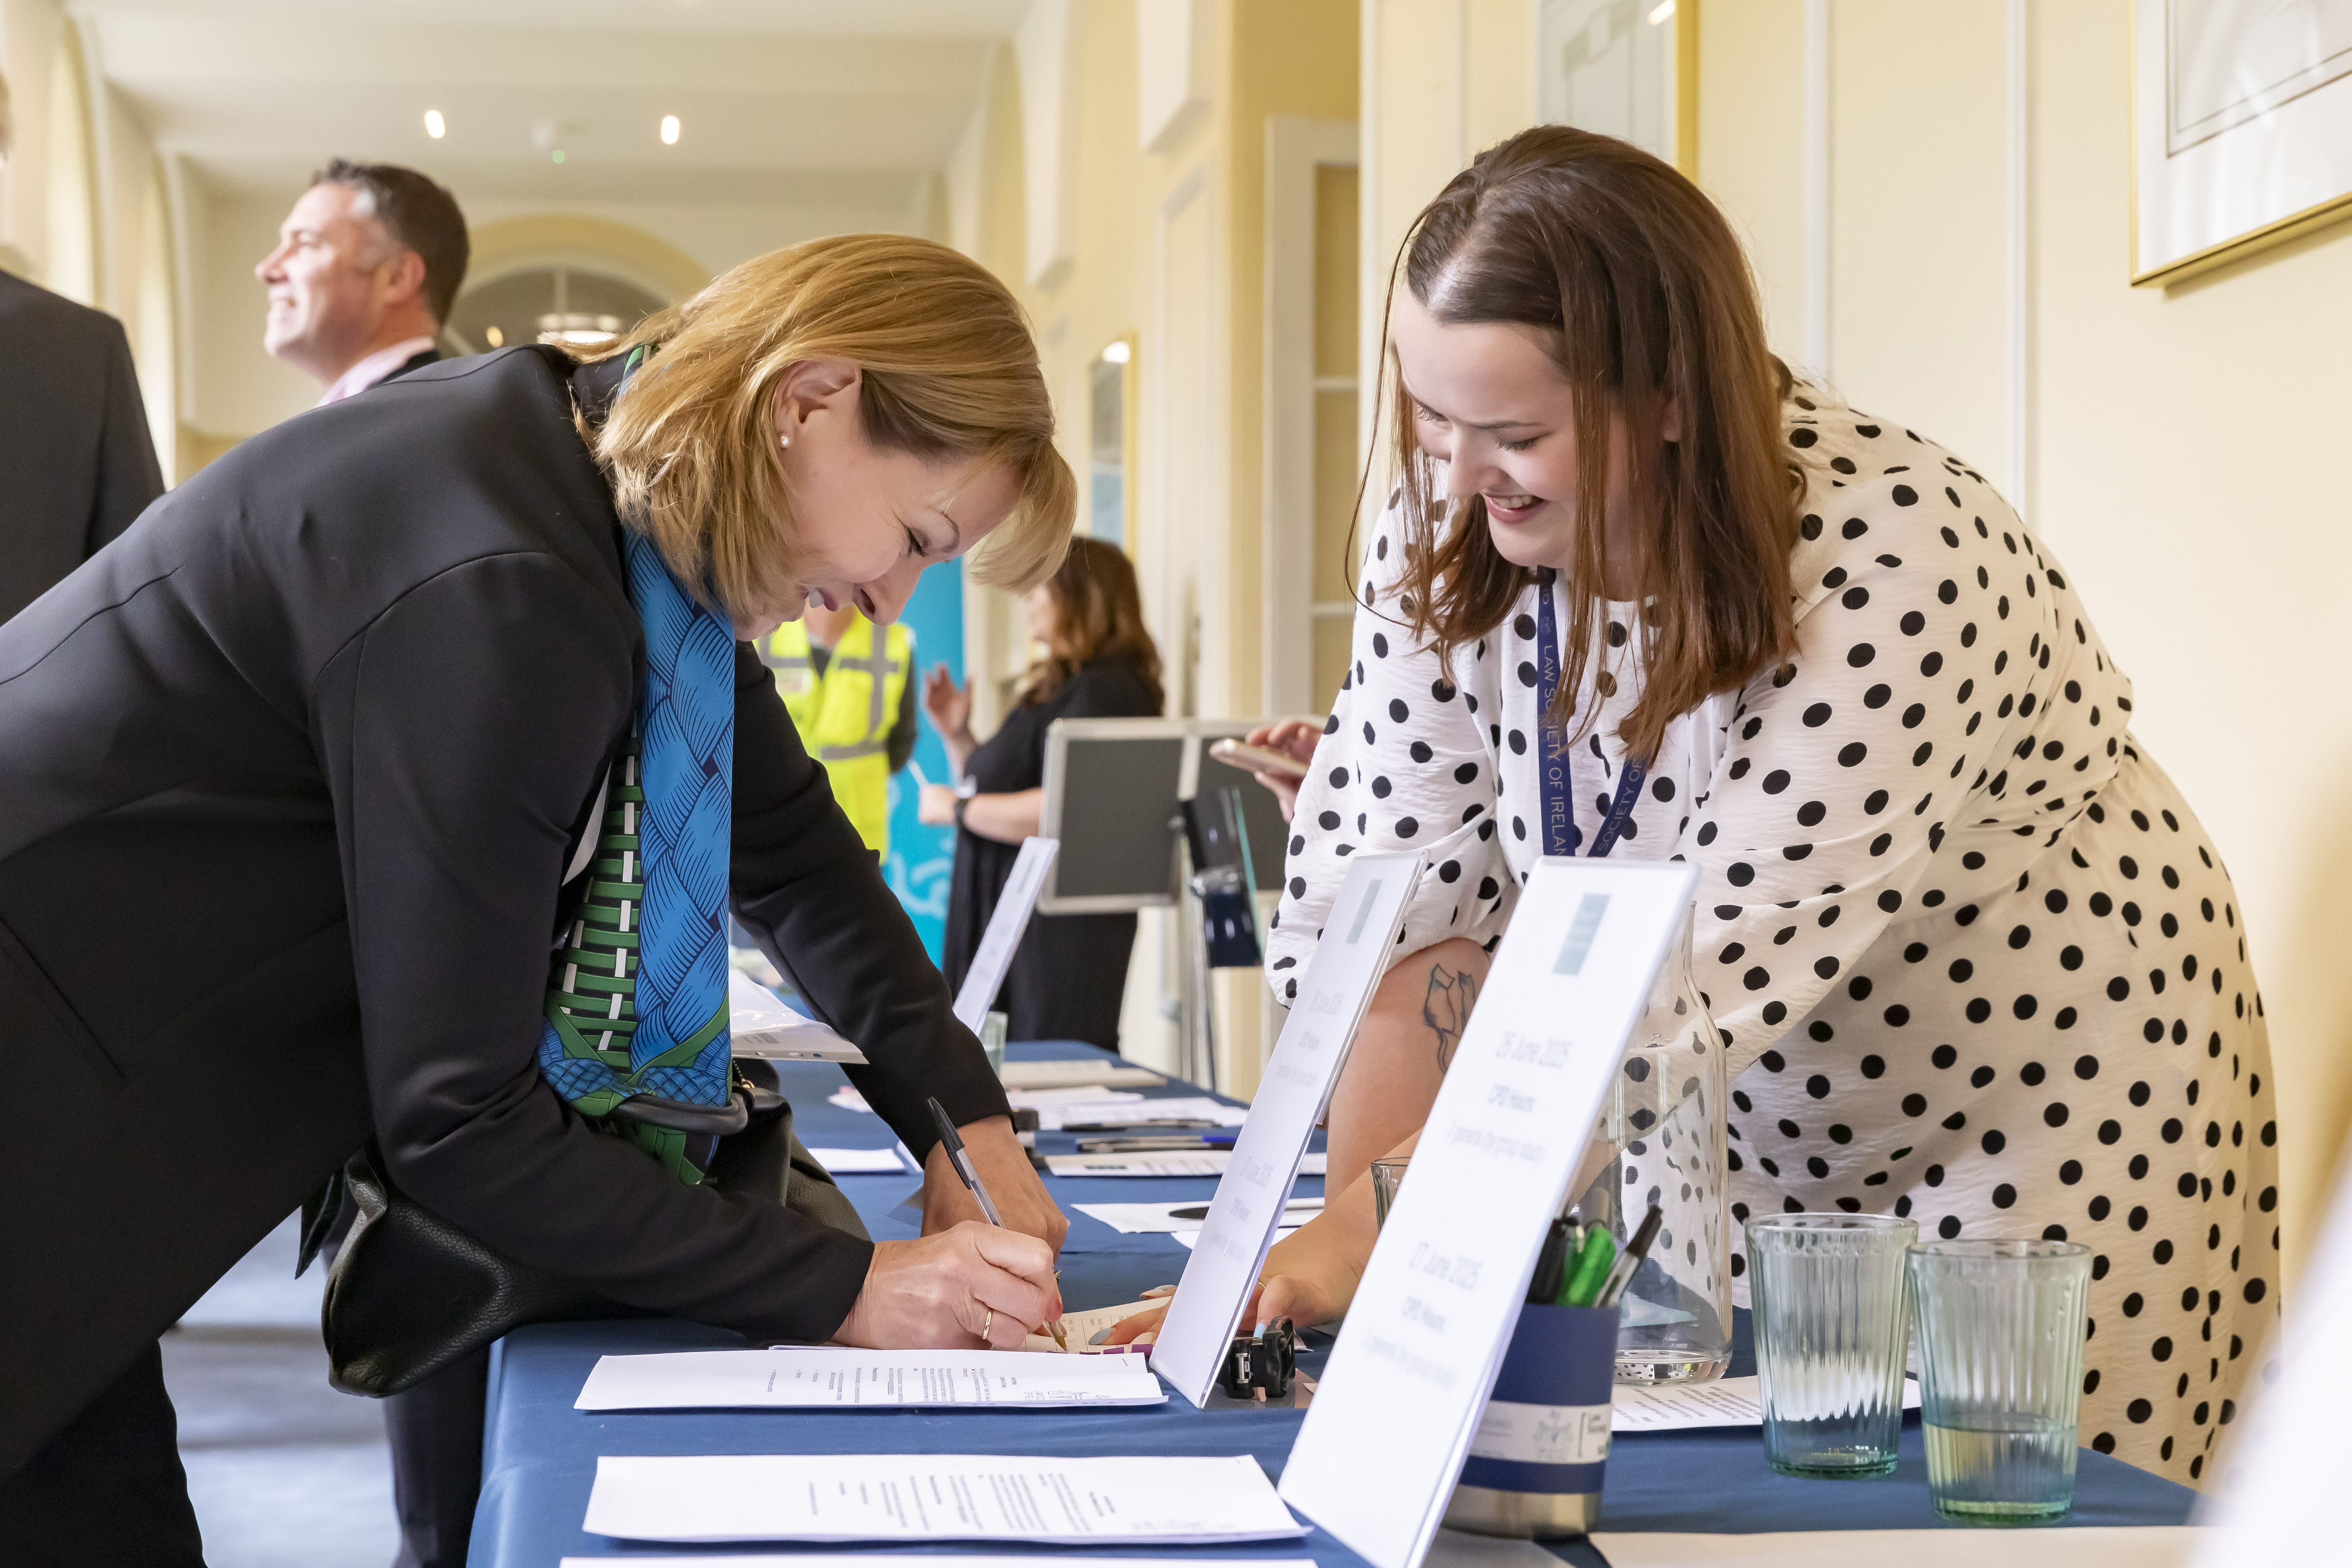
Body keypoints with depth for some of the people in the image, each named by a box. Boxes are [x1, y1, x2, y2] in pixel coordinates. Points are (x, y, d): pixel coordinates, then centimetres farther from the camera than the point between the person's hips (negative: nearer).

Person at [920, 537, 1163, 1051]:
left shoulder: (1104, 692, -14)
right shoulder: (1050, 690, 20)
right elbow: (1000, 787, 29)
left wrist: (956, 807, -13)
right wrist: (957, 737, 15)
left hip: (1061, 927, -11)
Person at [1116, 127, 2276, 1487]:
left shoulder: (1886, 569, -30)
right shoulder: (1444, 534, -12)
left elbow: (1703, 977, -37)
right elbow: (1413, 915, -12)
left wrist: (1375, 1229, -42)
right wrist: (1347, 1233, -26)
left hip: (2047, 1118, -5)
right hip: (1761, 1139, 5)